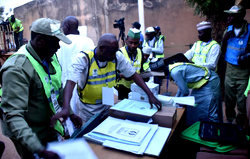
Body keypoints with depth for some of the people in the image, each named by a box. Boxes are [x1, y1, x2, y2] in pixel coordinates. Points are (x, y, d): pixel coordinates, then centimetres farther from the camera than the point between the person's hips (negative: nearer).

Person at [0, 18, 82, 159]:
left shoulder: (50, 58, -3)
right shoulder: (17, 69, -27)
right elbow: (13, 115, -32)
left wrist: (70, 113, 3)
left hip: (51, 129, 7)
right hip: (32, 135, -6)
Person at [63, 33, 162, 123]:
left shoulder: (118, 56, -16)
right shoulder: (83, 59, -26)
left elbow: (133, 74, -12)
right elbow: (71, 82, -37)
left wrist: (150, 95, -19)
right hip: (87, 108, -3)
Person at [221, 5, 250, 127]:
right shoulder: (228, 30, 3)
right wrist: (224, 40, -9)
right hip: (230, 69, 4)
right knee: (229, 100, 15)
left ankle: (240, 126, 24)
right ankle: (229, 121, 35)